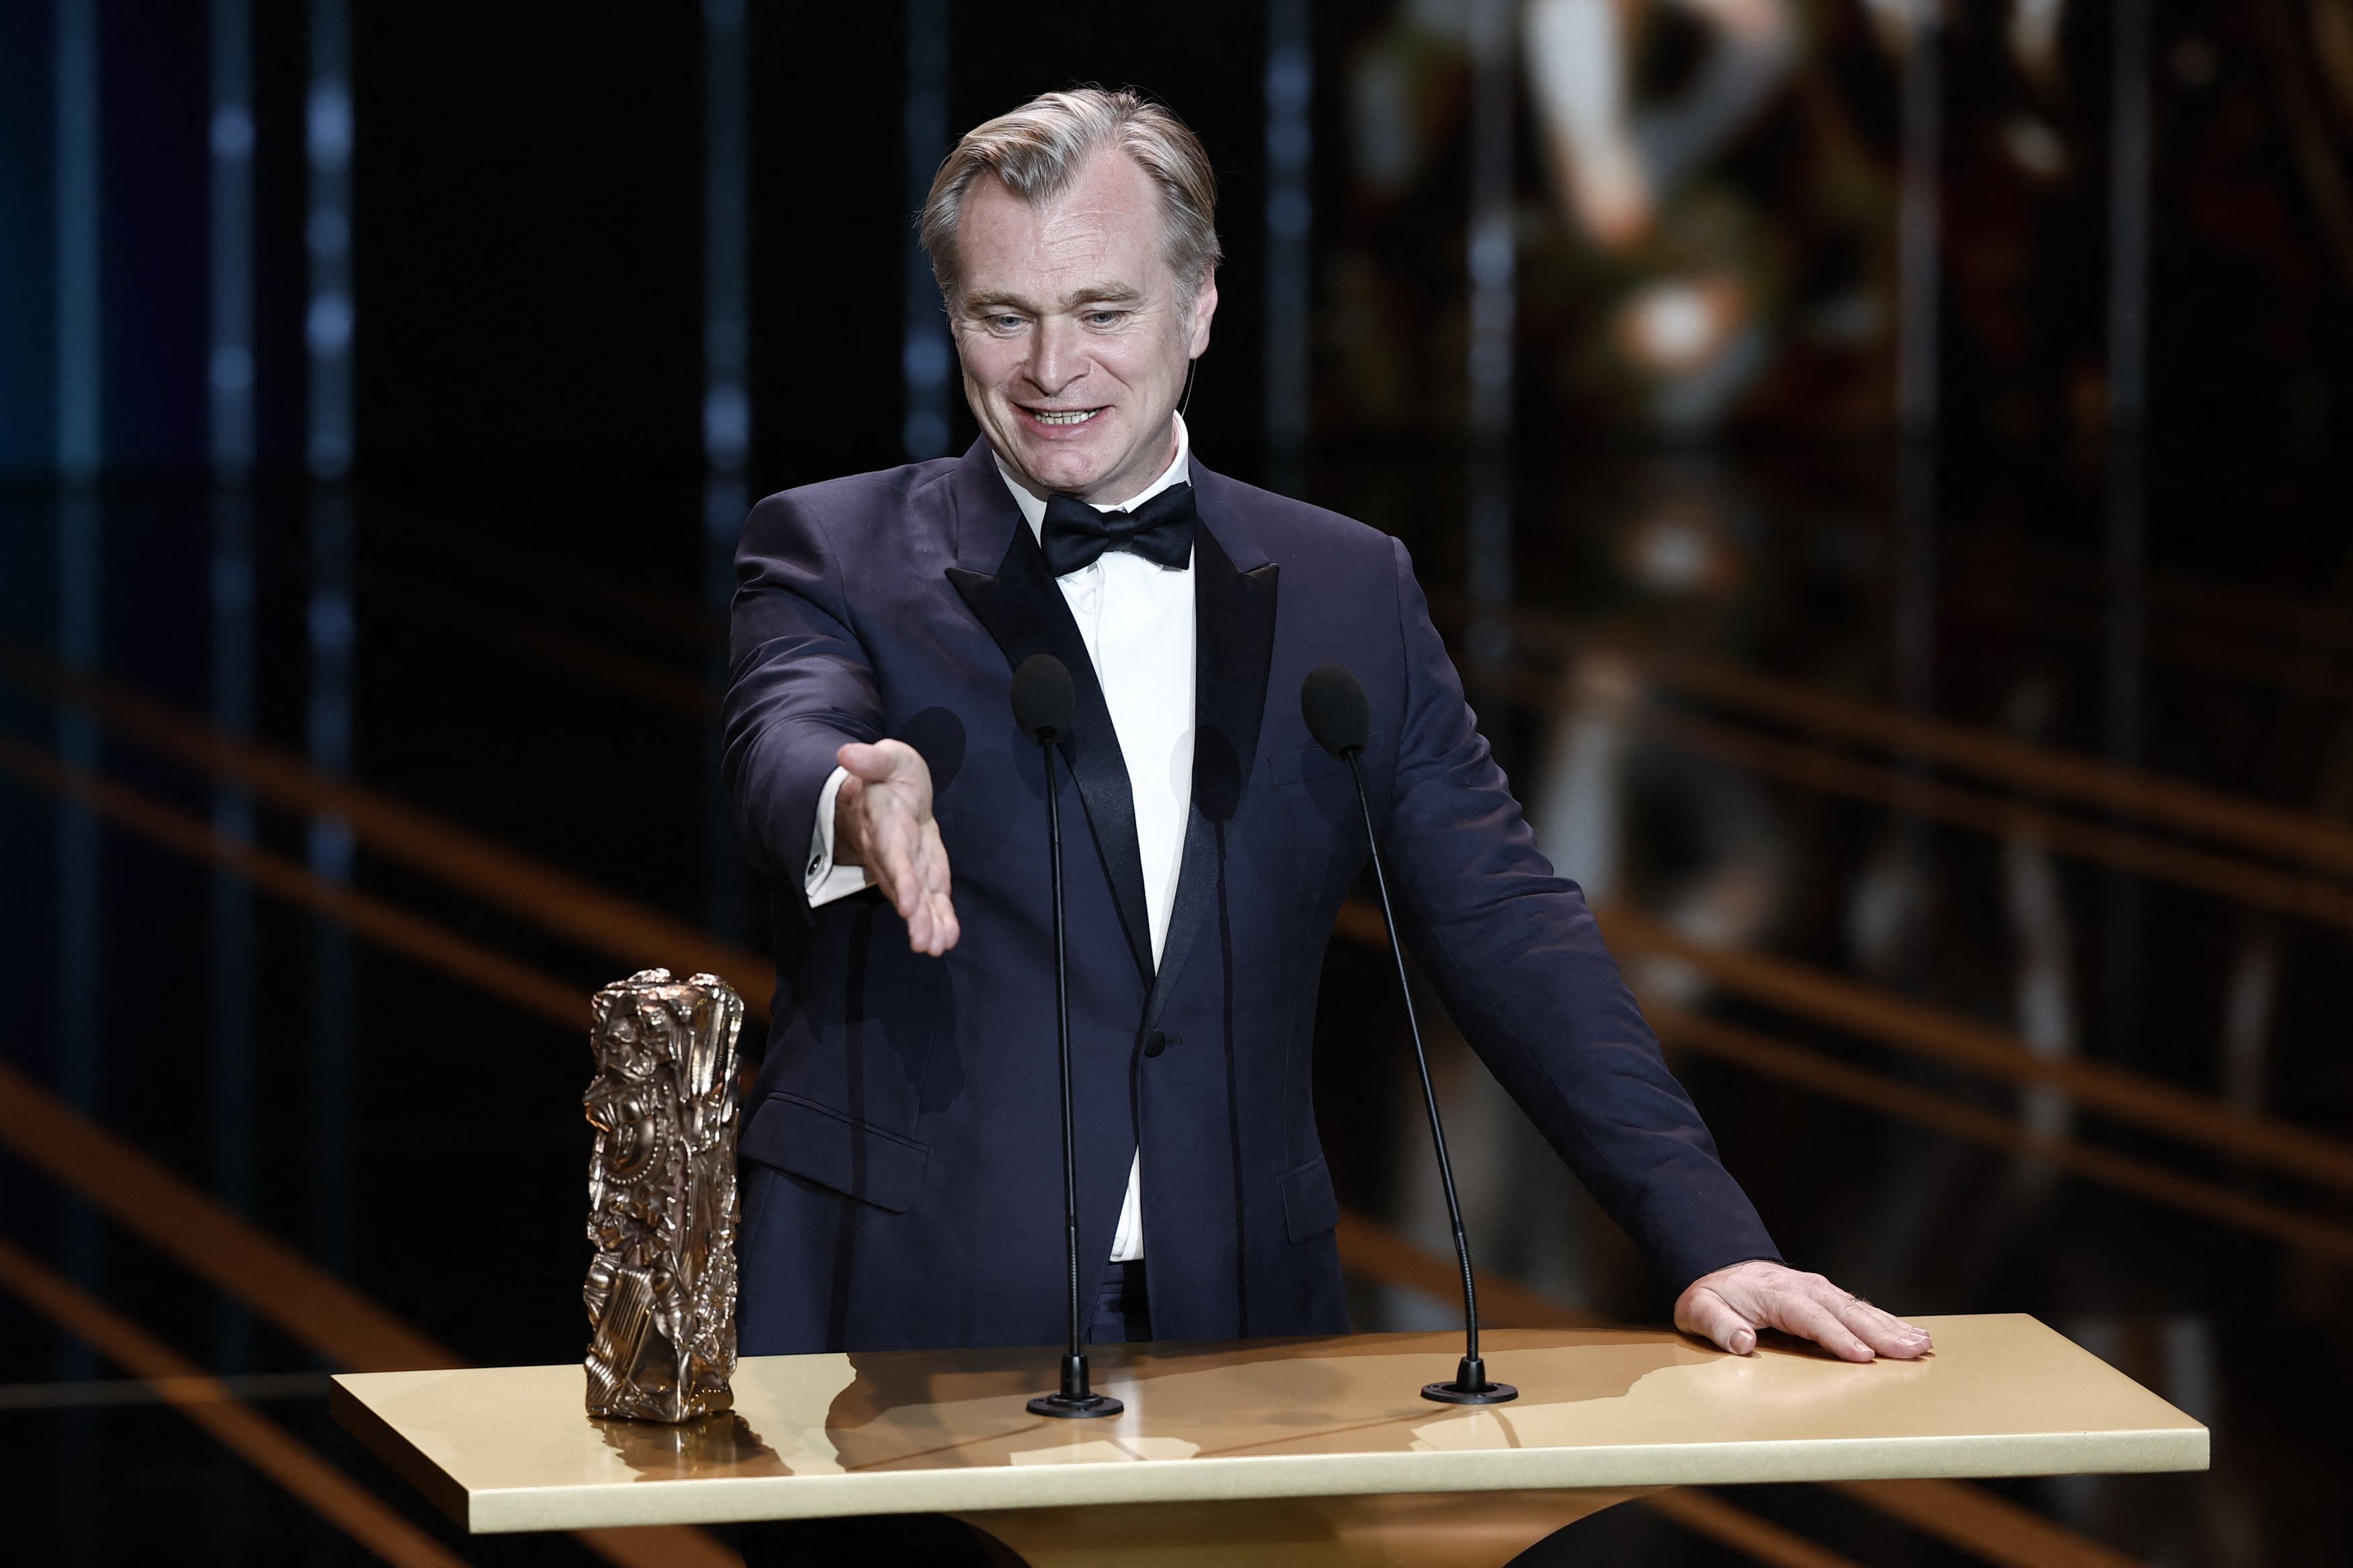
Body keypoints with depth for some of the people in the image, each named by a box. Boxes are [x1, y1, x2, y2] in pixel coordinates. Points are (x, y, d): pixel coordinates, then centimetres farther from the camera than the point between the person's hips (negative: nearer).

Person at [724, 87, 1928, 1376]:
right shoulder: (832, 556, 5)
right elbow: (787, 744, -15)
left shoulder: (1353, 591, 13)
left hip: (1236, 1333, 2)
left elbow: (1506, 932, 9)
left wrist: (1712, 1245, -3)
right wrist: (856, 803, -41)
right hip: (898, 1322, -2)